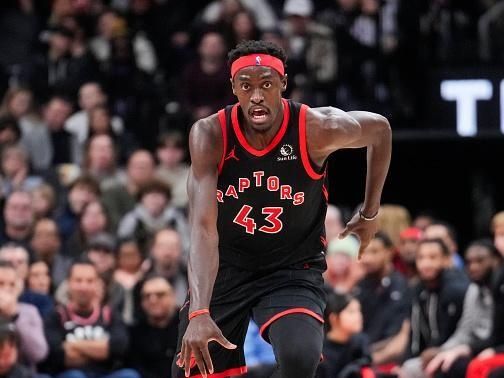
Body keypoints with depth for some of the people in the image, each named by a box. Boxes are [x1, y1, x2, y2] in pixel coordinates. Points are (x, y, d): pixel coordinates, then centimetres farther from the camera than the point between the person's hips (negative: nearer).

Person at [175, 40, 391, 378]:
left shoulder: (316, 129, -20)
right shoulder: (210, 135, -20)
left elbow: (380, 129, 3)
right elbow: (204, 228, -30)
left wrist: (370, 213, 10)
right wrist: (199, 313, -42)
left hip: (294, 270, -2)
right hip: (226, 268, 2)